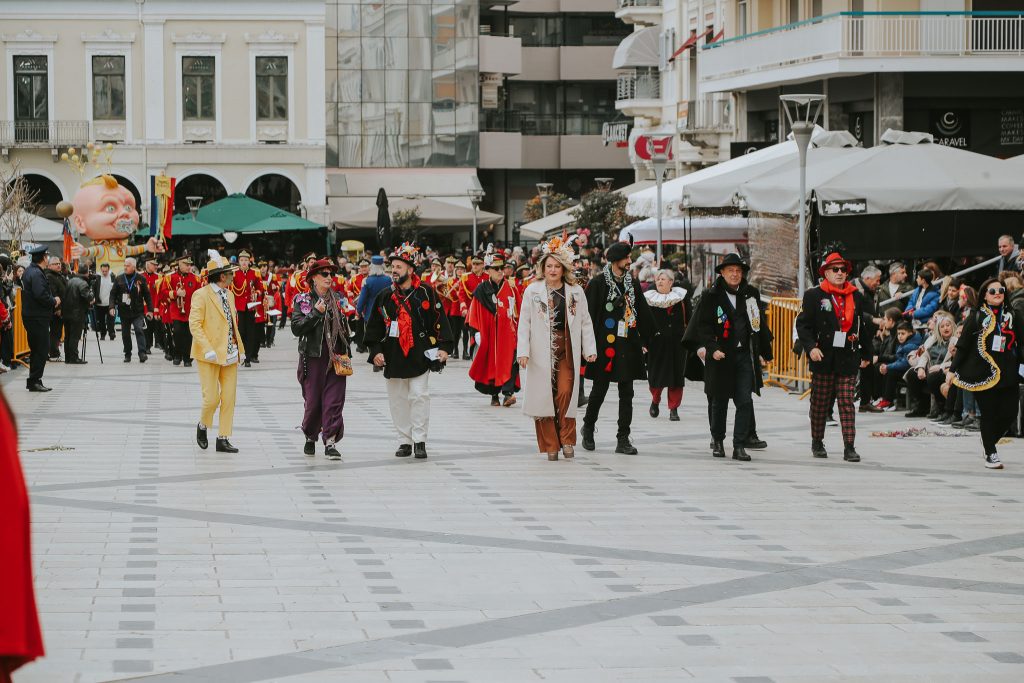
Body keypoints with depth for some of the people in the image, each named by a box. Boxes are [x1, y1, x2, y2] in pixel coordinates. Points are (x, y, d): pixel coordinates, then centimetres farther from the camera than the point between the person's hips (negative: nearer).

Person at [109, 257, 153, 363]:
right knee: (125, 334, 8)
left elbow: (147, 295, 5)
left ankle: (142, 353, -20)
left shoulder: (140, 279, 1)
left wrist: (150, 309, 1)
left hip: (138, 311, -3)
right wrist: (112, 306, -8)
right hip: (124, 311, 3)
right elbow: (113, 294, 6)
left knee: (139, 330, -17)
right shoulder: (119, 279, 5)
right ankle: (127, 354, 19)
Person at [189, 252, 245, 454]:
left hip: (230, 354, 7)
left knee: (229, 399, 4)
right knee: (211, 398, -7)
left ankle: (223, 439, 9)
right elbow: (194, 324, -14)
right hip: (210, 355, -7)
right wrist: (208, 350, -22)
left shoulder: (229, 295, 15)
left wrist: (240, 349, 13)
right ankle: (202, 427, 21)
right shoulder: (201, 295, -9)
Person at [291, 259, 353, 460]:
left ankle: (330, 441, -8)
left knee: (334, 400, -6)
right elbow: (296, 328, -9)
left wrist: (346, 354, 14)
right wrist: (316, 313, -16)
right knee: (313, 400, 2)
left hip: (336, 357, 2)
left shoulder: (338, 299, 11)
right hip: (313, 357, -2)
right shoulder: (303, 300, 1)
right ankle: (310, 436, 23)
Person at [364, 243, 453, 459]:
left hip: (420, 356, -3)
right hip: (393, 358, 3)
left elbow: (440, 321, 2)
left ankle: (419, 441, 0)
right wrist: (375, 350, 1)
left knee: (420, 396, -7)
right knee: (398, 400, 6)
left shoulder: (425, 293, 0)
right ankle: (405, 441, 14)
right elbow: (374, 326, 10)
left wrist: (444, 347, -4)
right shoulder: (384, 296, 7)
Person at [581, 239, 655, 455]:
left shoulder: (633, 284, 10)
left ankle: (623, 439, 4)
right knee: (599, 390, 5)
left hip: (628, 346, 4)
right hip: (605, 346, -4)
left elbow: (643, 313, 15)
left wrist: (646, 340, 9)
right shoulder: (598, 284, -5)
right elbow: (589, 315, -7)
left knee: (626, 394, 2)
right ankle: (588, 428, 27)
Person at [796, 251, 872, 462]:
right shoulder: (813, 296, 2)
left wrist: (866, 354, 22)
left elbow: (863, 328, 20)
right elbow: (803, 325, -3)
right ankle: (817, 443, 23)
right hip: (823, 359, -2)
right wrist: (810, 347, -17)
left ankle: (849, 447, -8)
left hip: (848, 359, 2)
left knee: (847, 402, -5)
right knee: (820, 403, 7)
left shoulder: (856, 297, 12)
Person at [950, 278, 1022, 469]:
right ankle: (990, 454, 12)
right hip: (984, 376, -3)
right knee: (989, 415, 0)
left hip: (1008, 375, 3)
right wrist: (953, 369, 1)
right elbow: (962, 346, 4)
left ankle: (989, 442, 23)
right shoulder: (977, 318, 3)